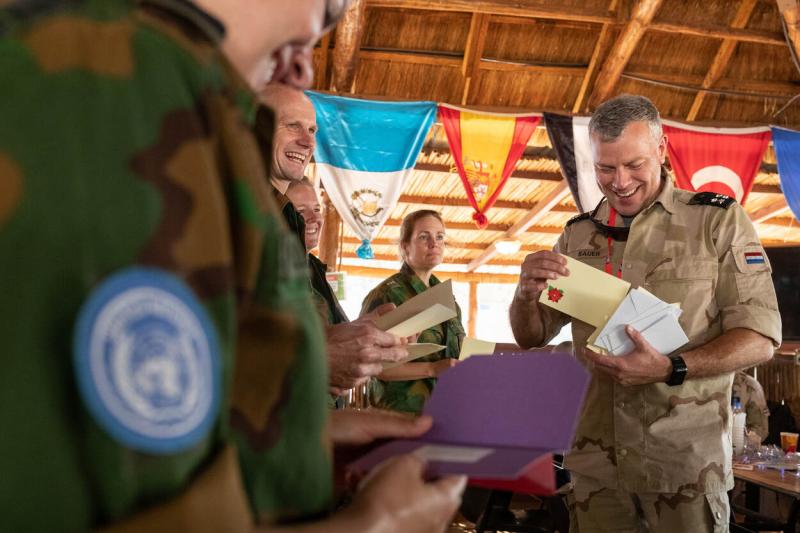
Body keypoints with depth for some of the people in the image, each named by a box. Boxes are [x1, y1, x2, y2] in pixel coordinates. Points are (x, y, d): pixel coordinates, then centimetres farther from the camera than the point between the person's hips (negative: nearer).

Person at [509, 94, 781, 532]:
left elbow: (761, 337, -8)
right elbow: (531, 338, 11)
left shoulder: (720, 221, -4)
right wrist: (526, 294, -12)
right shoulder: (578, 236, 7)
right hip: (594, 457, 3)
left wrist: (670, 369, -24)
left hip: (686, 459, -3)